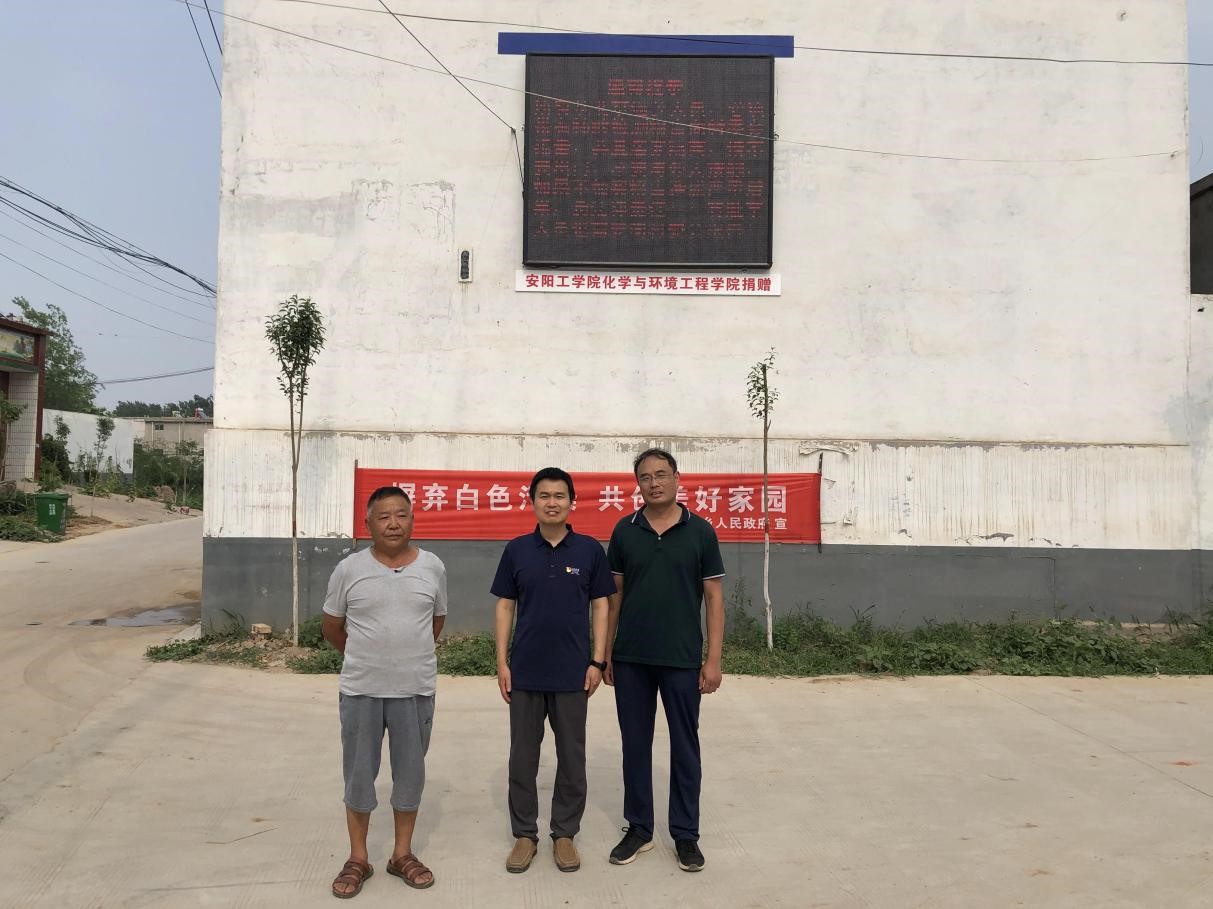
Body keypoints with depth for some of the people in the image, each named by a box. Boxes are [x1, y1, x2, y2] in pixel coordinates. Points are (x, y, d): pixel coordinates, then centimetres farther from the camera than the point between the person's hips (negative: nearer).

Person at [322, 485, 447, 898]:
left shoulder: (433, 567, -2)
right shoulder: (348, 569, -6)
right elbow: (331, 628, 6)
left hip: (416, 689, 1)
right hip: (361, 690, -1)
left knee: (410, 772, 12)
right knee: (358, 774, 10)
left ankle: (402, 854, 28)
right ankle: (357, 859, 26)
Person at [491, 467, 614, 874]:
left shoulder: (589, 549, -2)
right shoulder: (516, 550, 0)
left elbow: (600, 606, 1)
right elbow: (505, 607, 3)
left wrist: (598, 661, -5)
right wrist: (502, 663, -2)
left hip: (573, 673, 0)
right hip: (525, 672, 1)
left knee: (572, 757, 9)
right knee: (522, 756, 9)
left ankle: (564, 833, 24)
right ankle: (524, 833, 24)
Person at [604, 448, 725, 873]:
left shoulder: (699, 531, -3)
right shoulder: (624, 530, 2)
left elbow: (714, 598, -2)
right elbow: (615, 594, 8)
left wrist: (713, 659, -7)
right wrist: (606, 653, 5)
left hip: (682, 660, -2)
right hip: (630, 660, 2)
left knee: (685, 746, 8)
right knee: (635, 744, 11)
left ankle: (686, 833, 22)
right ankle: (638, 829, 25)